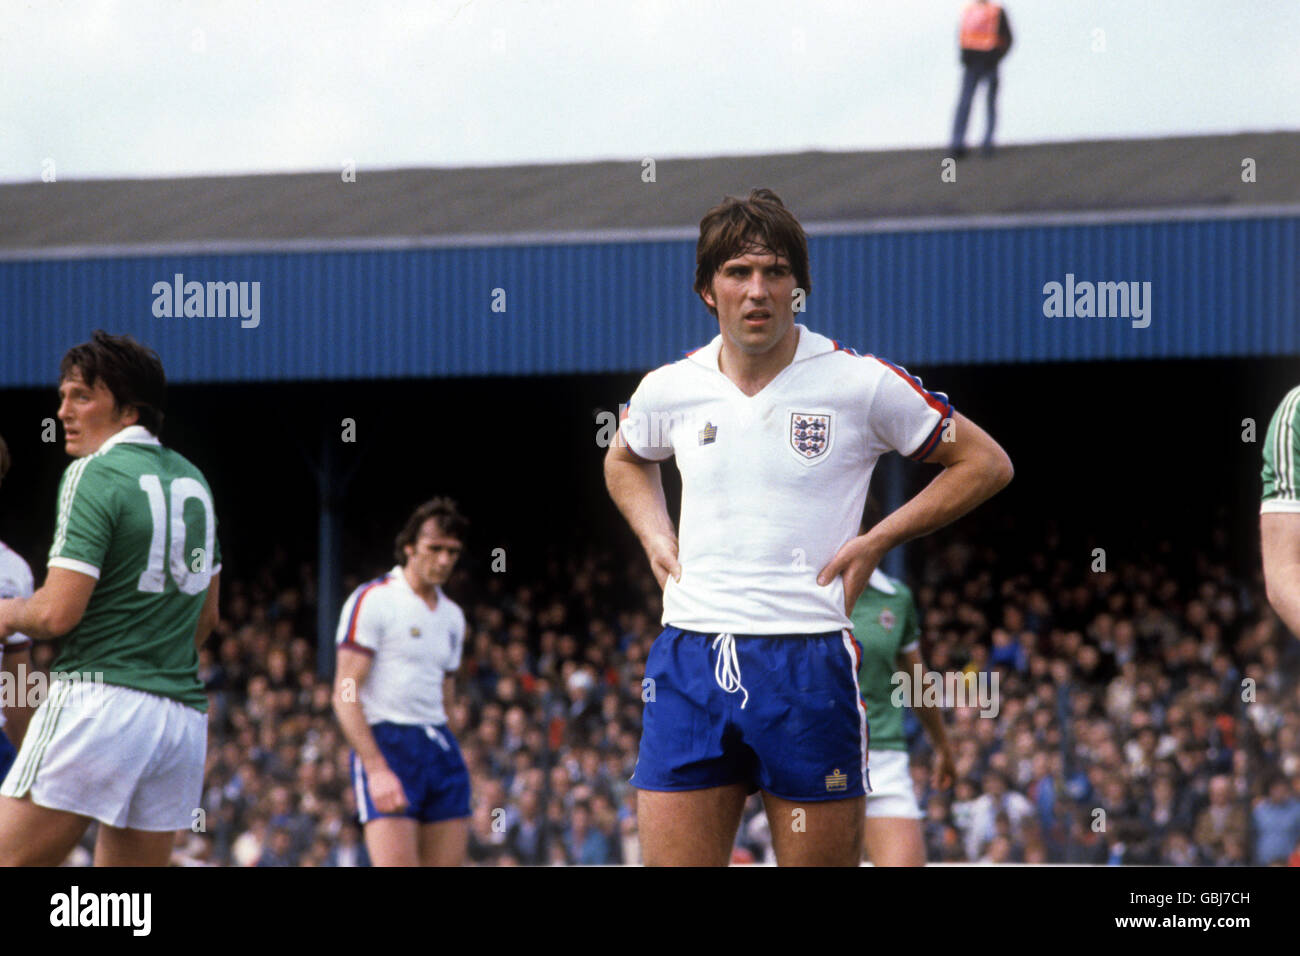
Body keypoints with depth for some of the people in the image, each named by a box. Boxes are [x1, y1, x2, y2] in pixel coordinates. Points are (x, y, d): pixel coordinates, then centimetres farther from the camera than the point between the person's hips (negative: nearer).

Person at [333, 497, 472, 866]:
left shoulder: (452, 617, 18)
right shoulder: (372, 601, -4)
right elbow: (345, 696, -10)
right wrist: (377, 769, -19)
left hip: (440, 749, 7)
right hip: (386, 745, -7)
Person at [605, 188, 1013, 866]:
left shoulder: (860, 384, -3)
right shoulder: (669, 389, 8)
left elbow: (986, 464, 5)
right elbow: (625, 460, 32)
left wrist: (875, 543, -1)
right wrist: (655, 538, 13)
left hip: (808, 660, -3)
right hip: (690, 656, 3)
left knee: (820, 859, -2)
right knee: (671, 861, -3)